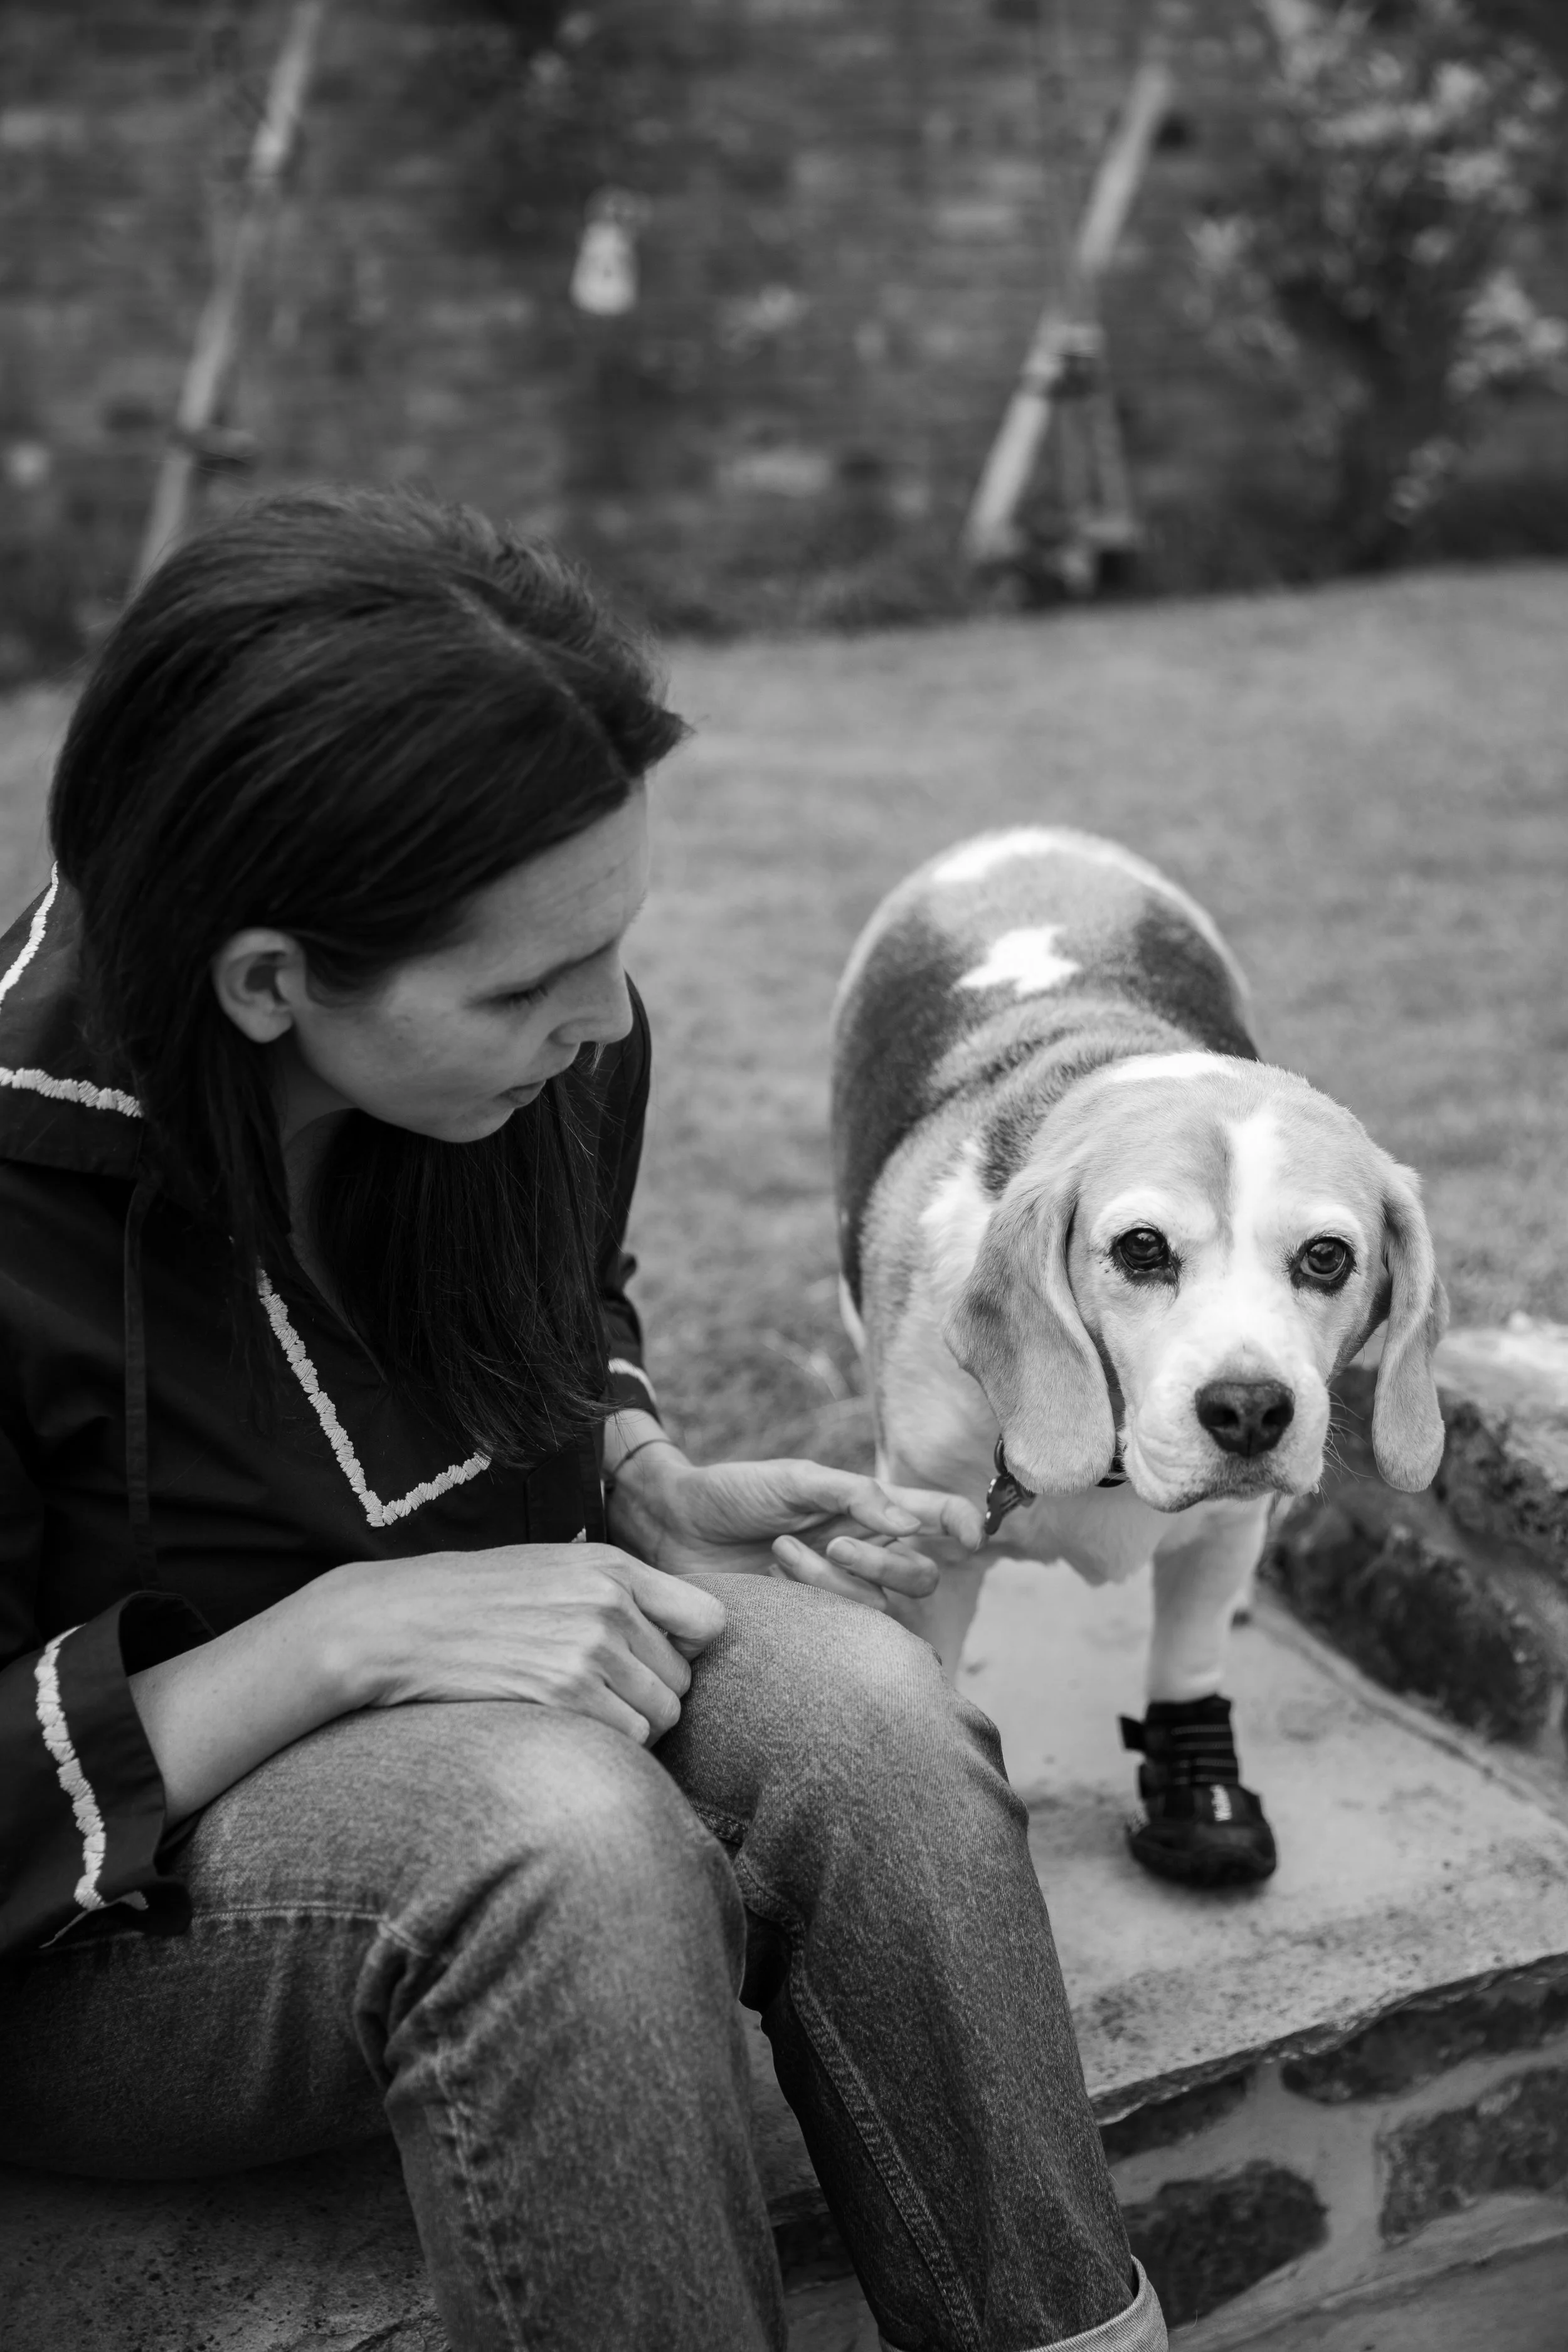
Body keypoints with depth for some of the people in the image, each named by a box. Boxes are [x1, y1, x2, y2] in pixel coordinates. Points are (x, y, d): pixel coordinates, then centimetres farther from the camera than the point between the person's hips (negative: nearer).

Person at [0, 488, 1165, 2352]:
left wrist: (660, 1491, -7)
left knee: (857, 1699, -26)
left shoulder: (548, 1050, -9)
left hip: (479, 1698, 5)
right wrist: (343, 1635, -29)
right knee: (556, 1817, -36)